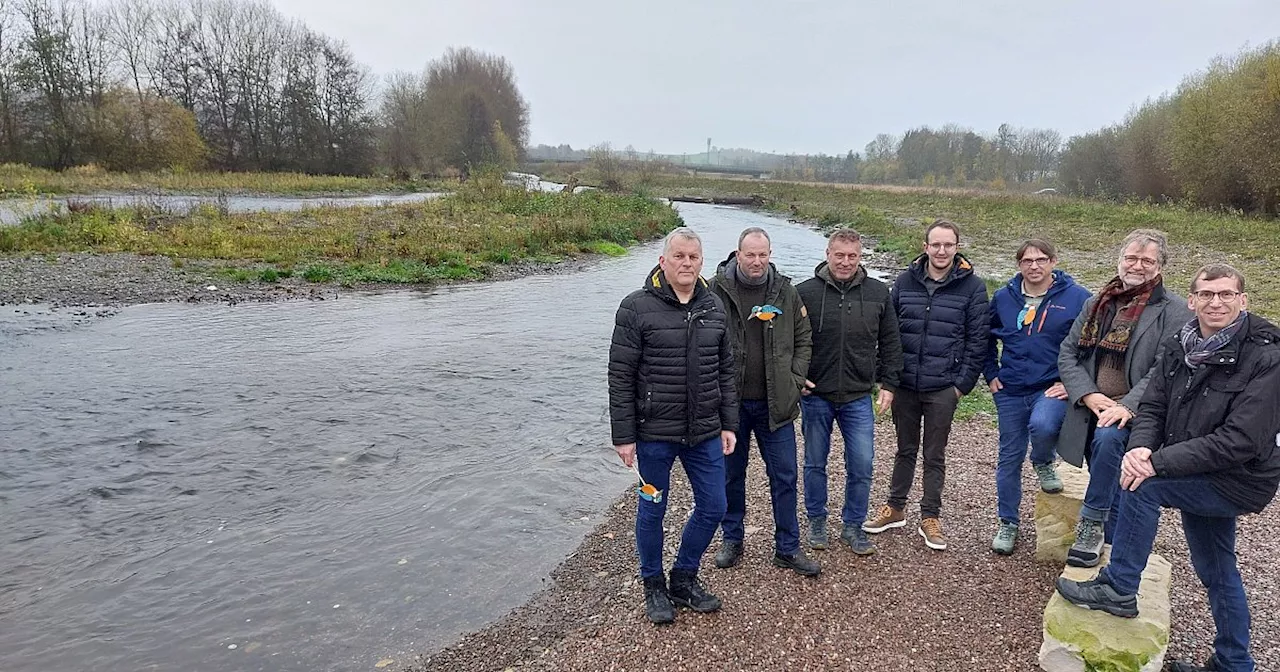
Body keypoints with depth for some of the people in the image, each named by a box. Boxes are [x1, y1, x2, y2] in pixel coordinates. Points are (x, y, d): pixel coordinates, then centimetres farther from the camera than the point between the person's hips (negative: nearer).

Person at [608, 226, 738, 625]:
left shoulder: (714, 308, 5)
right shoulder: (637, 308, -10)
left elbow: (725, 371, 11)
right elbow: (620, 377, -10)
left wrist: (728, 424, 8)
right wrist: (623, 436, -11)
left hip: (705, 433, 5)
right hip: (654, 433, -4)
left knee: (713, 507, 11)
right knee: (652, 510, 10)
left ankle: (684, 578, 33)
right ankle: (654, 587, 32)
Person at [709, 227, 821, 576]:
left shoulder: (786, 292, 0)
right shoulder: (715, 291, -8)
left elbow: (803, 340, 8)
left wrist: (794, 380, -2)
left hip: (774, 403, 2)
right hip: (730, 402, -1)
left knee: (784, 476, 8)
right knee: (731, 475, 13)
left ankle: (787, 548, 22)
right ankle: (731, 540, 31)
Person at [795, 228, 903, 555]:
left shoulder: (878, 293, 0)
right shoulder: (806, 292, -6)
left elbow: (890, 343, 9)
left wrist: (888, 383, 5)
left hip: (859, 397, 1)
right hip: (815, 396, -1)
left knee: (862, 466, 4)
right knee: (815, 464, 12)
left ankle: (853, 525, 23)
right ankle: (816, 521, 31)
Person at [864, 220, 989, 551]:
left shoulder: (972, 286, -4)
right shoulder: (905, 281, 2)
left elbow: (977, 340, -3)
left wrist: (963, 383, -7)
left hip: (943, 388, -2)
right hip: (905, 385, 2)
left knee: (935, 455, 9)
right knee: (905, 449, 16)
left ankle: (930, 517, 23)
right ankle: (895, 508, 30)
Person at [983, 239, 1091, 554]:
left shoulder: (1077, 298, -7)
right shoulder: (1003, 298, 2)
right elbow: (985, 338, 16)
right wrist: (991, 374, 8)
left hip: (1052, 388, -3)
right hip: (1010, 390, 3)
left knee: (1042, 425, -34)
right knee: (1009, 457, 9)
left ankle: (1044, 463, 3)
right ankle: (1007, 523, 26)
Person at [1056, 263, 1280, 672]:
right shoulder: (1180, 348, 0)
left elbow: (1240, 441, -27)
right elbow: (1152, 408, -1)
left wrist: (1159, 462, -31)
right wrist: (1139, 447, -23)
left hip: (1240, 480, -7)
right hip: (1200, 476, 7)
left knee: (1142, 484, -24)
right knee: (1216, 573, 19)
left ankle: (1118, 589, -9)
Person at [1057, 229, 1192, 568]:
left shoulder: (1174, 311, -2)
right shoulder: (1097, 304, 13)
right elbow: (1067, 353, 9)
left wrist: (1127, 406, -25)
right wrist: (1088, 395, -8)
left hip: (1134, 412, -5)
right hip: (1091, 408, 5)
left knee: (1107, 437, -33)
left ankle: (1091, 524, -20)